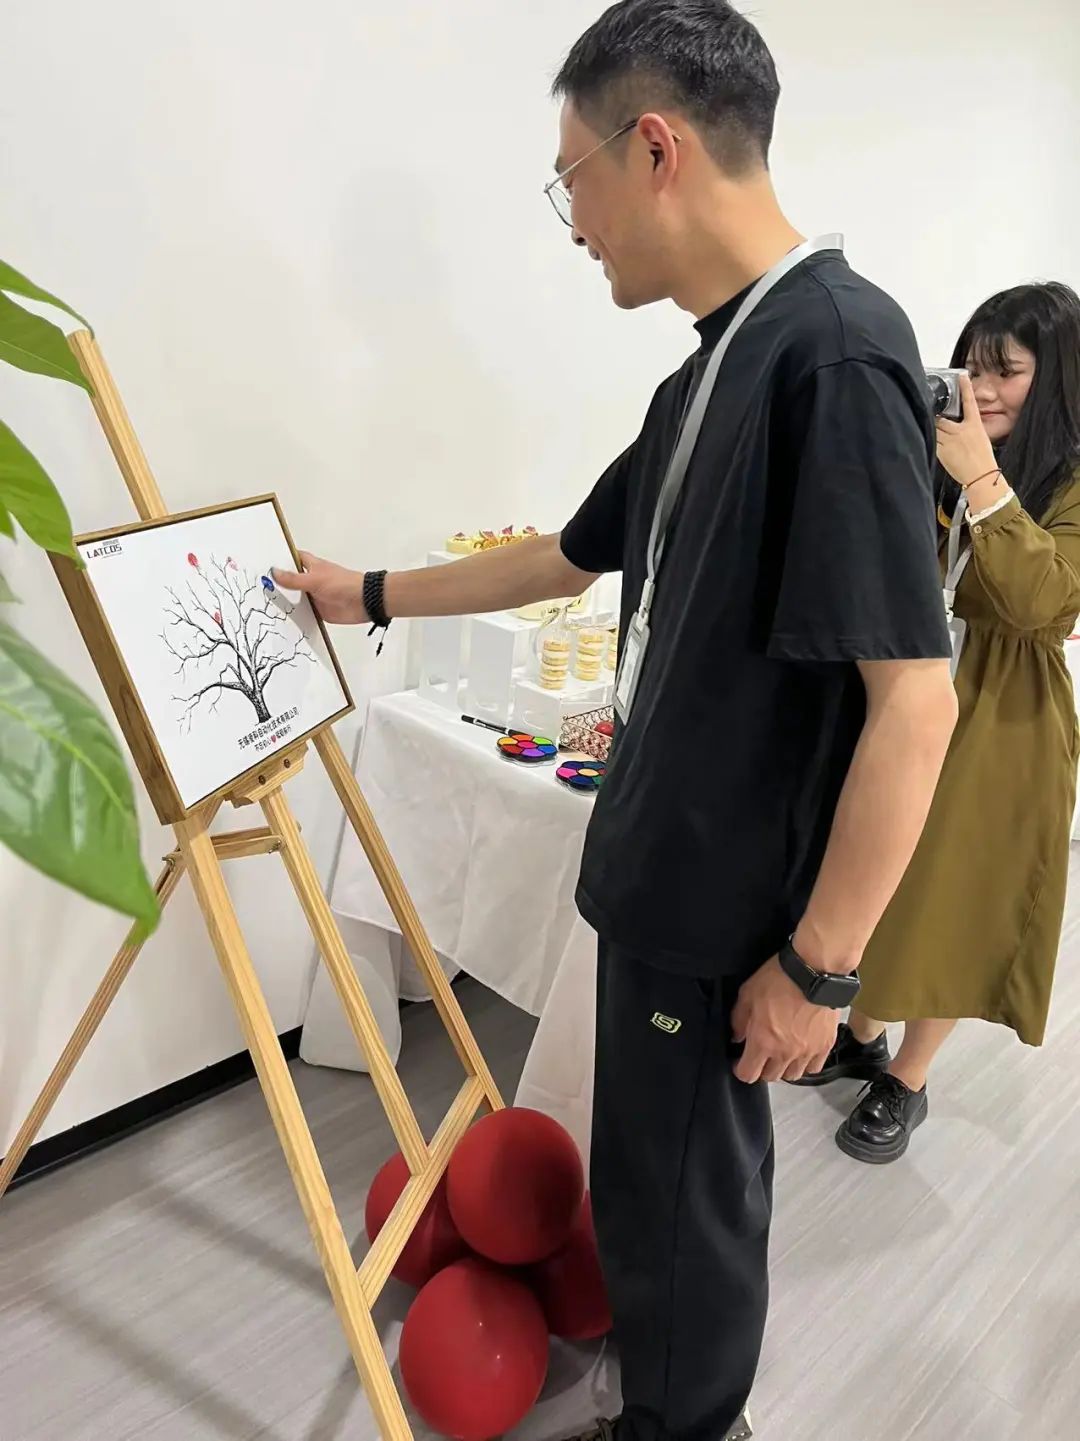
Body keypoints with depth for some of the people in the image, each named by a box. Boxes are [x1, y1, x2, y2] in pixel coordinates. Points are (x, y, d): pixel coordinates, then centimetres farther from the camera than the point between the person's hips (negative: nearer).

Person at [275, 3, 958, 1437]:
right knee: (664, 1172, 25)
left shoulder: (837, 355, -21)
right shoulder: (711, 372, 8)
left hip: (730, 914, -8)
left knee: (679, 1194, 12)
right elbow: (572, 556, 19)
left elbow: (913, 701, -25)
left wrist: (817, 967, -18)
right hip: (662, 875, 9)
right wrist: (369, 593, 26)